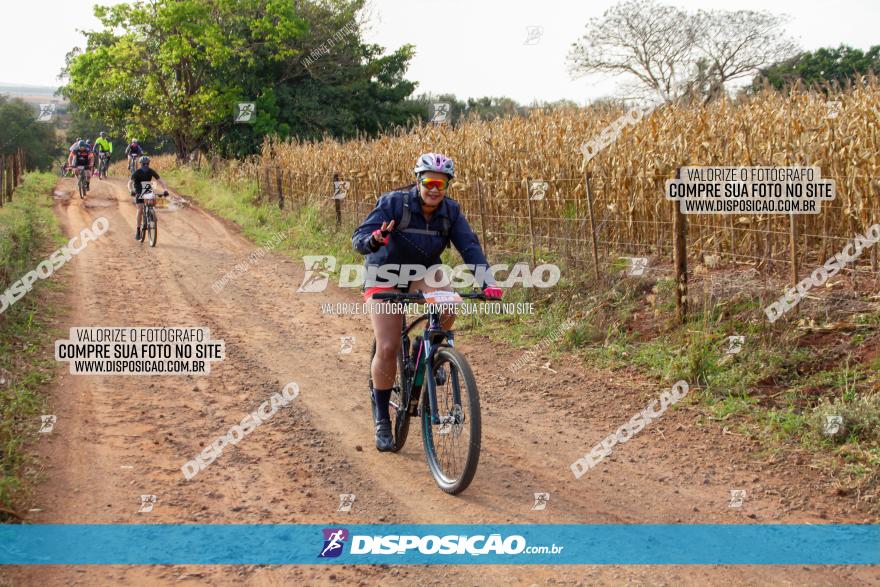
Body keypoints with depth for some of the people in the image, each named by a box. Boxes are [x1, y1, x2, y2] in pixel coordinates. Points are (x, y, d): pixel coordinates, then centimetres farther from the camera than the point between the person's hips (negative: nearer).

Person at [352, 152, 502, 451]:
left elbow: (469, 246, -21)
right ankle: (381, 419, 6)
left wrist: (487, 281, -37)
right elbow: (358, 239, -29)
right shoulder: (393, 203, -23)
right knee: (387, 349, -13)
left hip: (423, 273, 3)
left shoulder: (450, 211, -13)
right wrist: (375, 240, -53)